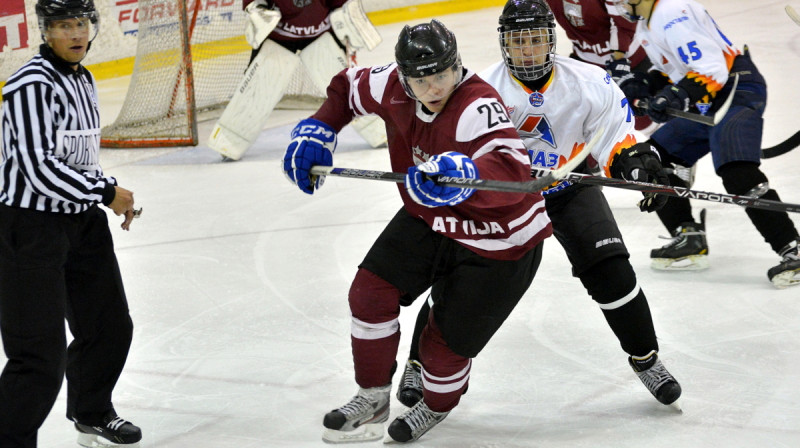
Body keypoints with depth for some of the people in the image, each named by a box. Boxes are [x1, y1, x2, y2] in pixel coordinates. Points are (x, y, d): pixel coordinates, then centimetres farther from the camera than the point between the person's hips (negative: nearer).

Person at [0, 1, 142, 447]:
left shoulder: (84, 81, 10)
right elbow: (39, 167, -25)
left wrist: (111, 192, 8)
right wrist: (105, 192, -15)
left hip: (80, 222, 9)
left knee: (110, 326, 21)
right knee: (40, 352, -11)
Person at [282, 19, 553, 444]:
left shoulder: (476, 108, -34)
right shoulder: (394, 87, -12)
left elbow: (514, 170, -51)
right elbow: (348, 86, 11)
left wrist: (466, 174, -69)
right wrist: (318, 129, -3)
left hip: (497, 242, -7)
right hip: (428, 220, 7)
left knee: (444, 345, -2)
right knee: (371, 291, -6)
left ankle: (436, 405, 35)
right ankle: (373, 398, 16)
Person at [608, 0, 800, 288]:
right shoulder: (646, 23, 14)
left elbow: (713, 69, -26)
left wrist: (677, 96, -34)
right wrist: (641, 84, 8)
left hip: (738, 92, -11)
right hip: (705, 105, 11)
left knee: (738, 174, -27)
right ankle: (690, 239, 13)